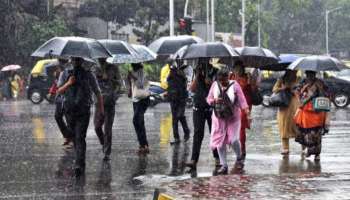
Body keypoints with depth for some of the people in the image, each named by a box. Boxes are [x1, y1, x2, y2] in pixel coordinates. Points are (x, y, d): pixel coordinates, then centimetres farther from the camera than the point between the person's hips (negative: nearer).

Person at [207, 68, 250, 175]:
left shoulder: (234, 85, -9)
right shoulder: (215, 85, -1)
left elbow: (242, 100, -11)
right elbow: (209, 99, 6)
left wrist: (247, 111, -26)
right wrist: (214, 101, -16)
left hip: (233, 118, -3)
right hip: (219, 118, 3)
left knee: (233, 140, -14)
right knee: (220, 142, 1)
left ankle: (239, 158, 16)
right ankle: (224, 166, 11)